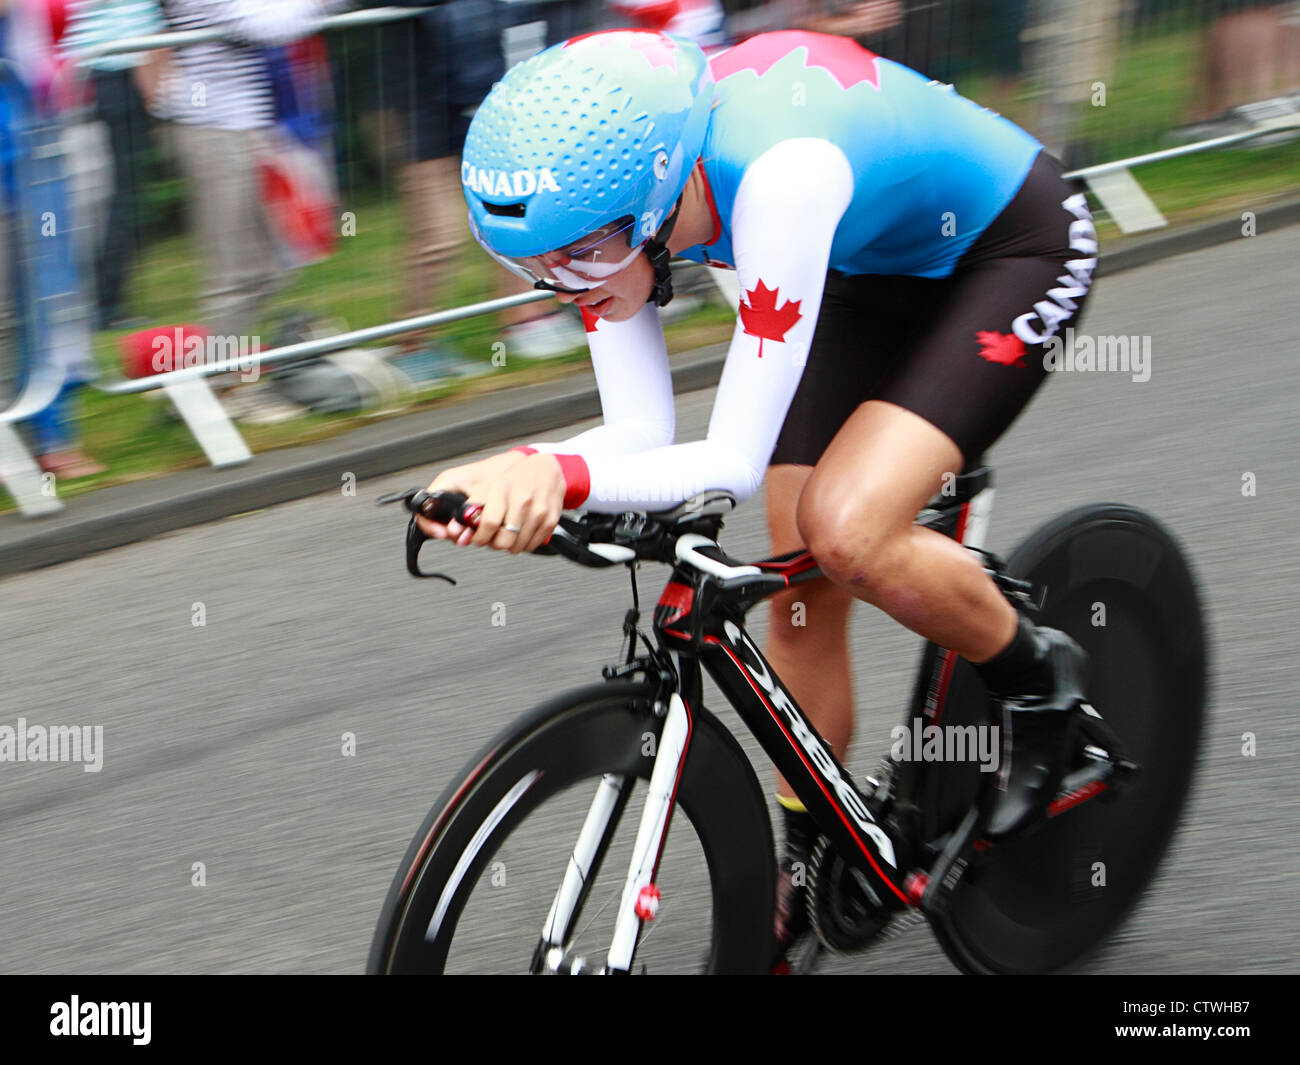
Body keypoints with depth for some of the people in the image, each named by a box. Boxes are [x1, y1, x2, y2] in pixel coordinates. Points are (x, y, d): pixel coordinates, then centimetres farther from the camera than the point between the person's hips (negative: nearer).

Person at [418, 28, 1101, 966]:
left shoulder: (780, 175, -41)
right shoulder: (603, 187, -20)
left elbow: (737, 459, -39)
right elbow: (639, 436, -19)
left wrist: (560, 471, -53)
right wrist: (527, 476, -39)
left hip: (1012, 247, -7)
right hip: (874, 267, 7)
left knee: (845, 535, -25)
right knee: (800, 582, 2)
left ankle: (1039, 677, 5)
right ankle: (805, 876, 21)